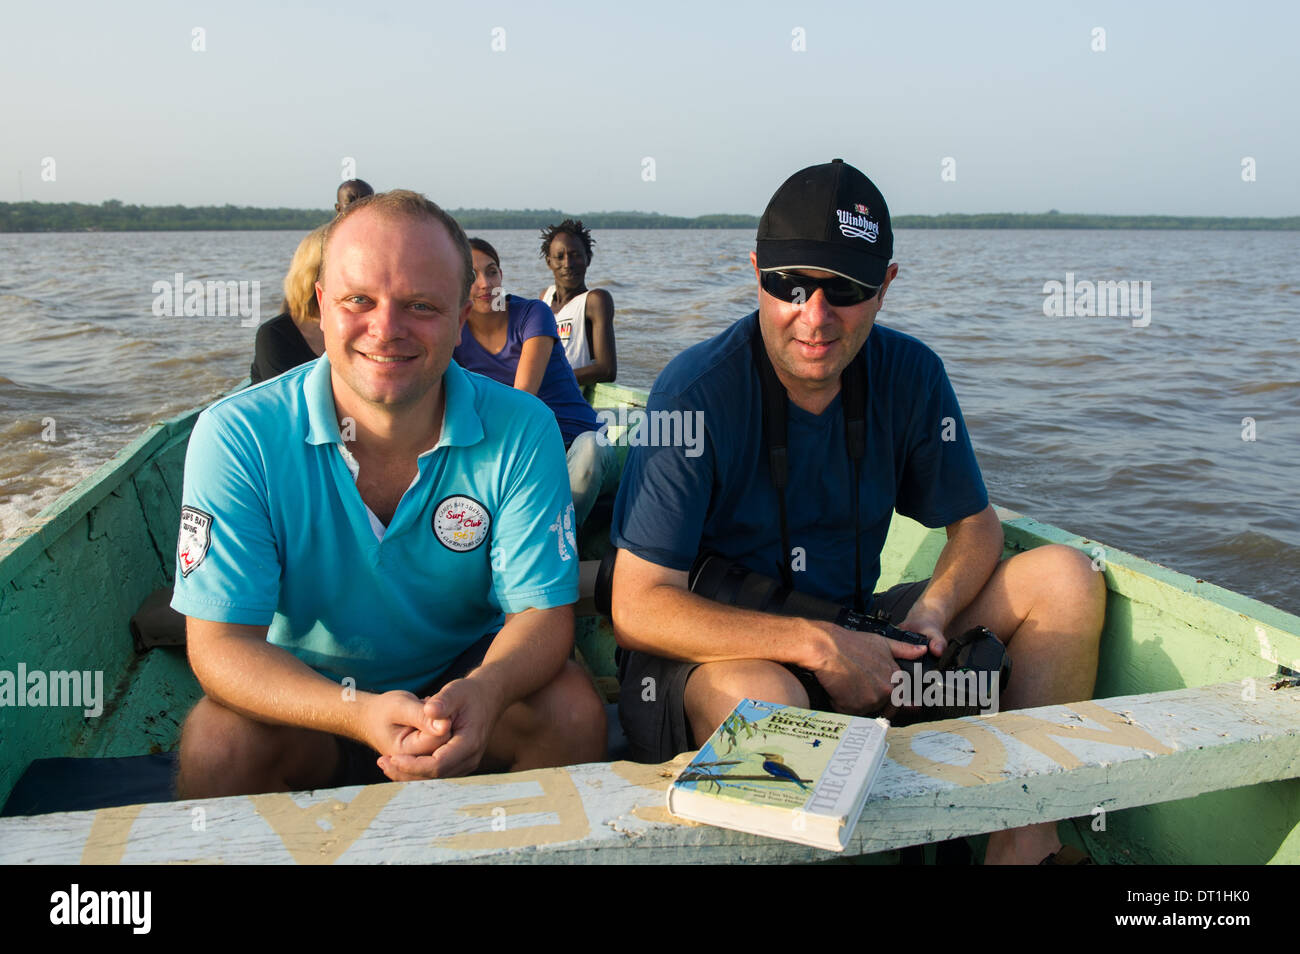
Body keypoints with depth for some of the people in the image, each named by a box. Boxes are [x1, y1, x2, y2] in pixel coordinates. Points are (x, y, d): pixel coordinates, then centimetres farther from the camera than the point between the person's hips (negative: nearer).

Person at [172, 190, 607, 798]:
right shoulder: (237, 437, -19)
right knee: (220, 740, -30)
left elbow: (542, 611, -16)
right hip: (307, 698, -1)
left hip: (464, 679, 1)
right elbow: (221, 643, -21)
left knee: (573, 711, -25)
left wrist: (483, 693, -41)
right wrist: (359, 712, -41)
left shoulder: (522, 432, -16)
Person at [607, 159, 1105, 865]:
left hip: (854, 636, 6)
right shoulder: (696, 391, -20)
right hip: (715, 650, -5)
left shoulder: (909, 375, -4)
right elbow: (637, 607, -22)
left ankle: (1024, 844, -8)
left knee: (1066, 580, -5)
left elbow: (975, 526, 7)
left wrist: (931, 611, -15)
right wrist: (816, 645, -29)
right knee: (764, 700, -41)